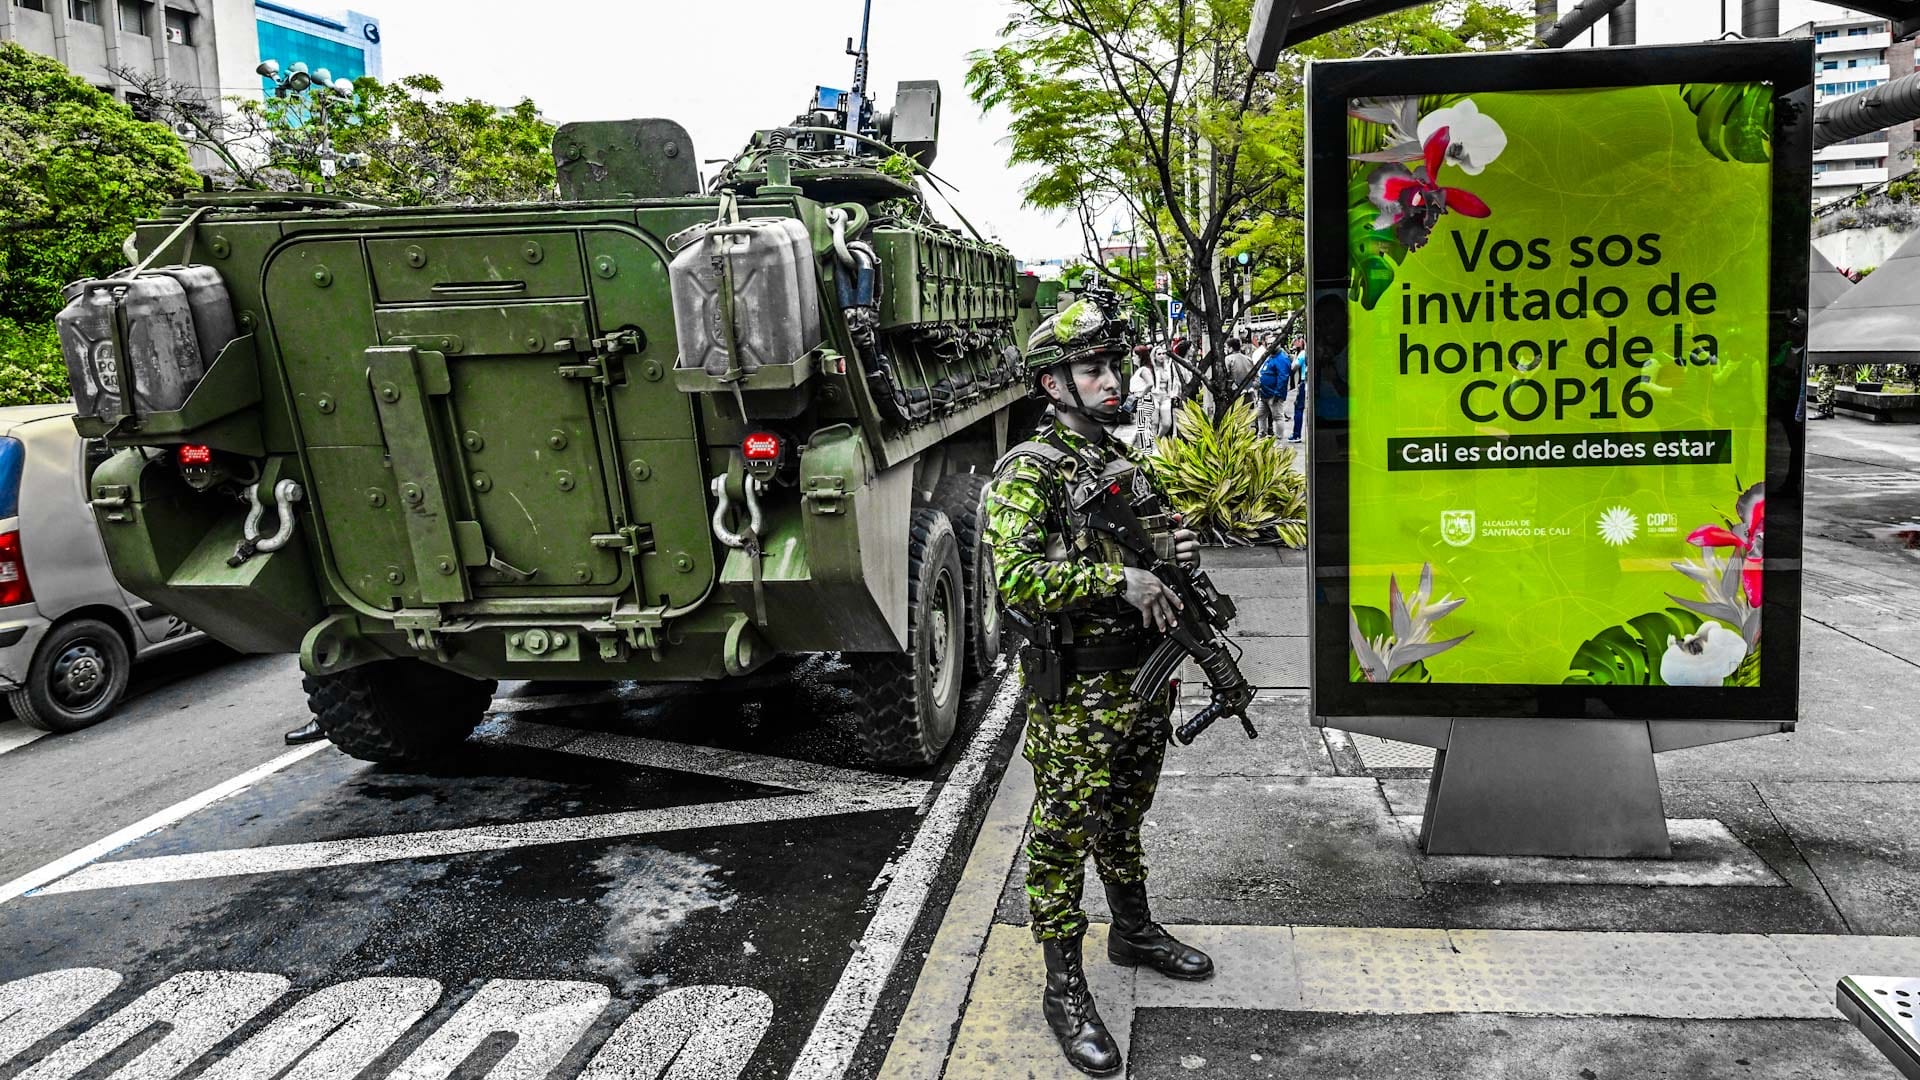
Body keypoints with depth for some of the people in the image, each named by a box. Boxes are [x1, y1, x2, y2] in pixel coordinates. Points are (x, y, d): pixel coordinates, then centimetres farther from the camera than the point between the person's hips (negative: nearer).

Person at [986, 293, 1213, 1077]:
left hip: (1143, 678, 7)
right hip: (1075, 695, -7)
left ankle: (1134, 931, 44)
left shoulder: (1127, 462, 10)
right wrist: (1119, 581, -27)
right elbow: (1015, 578, -27)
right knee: (1063, 836, 4)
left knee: (1123, 821, 24)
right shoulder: (1027, 473, -15)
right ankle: (1063, 989, 16)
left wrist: (1180, 551, -1)